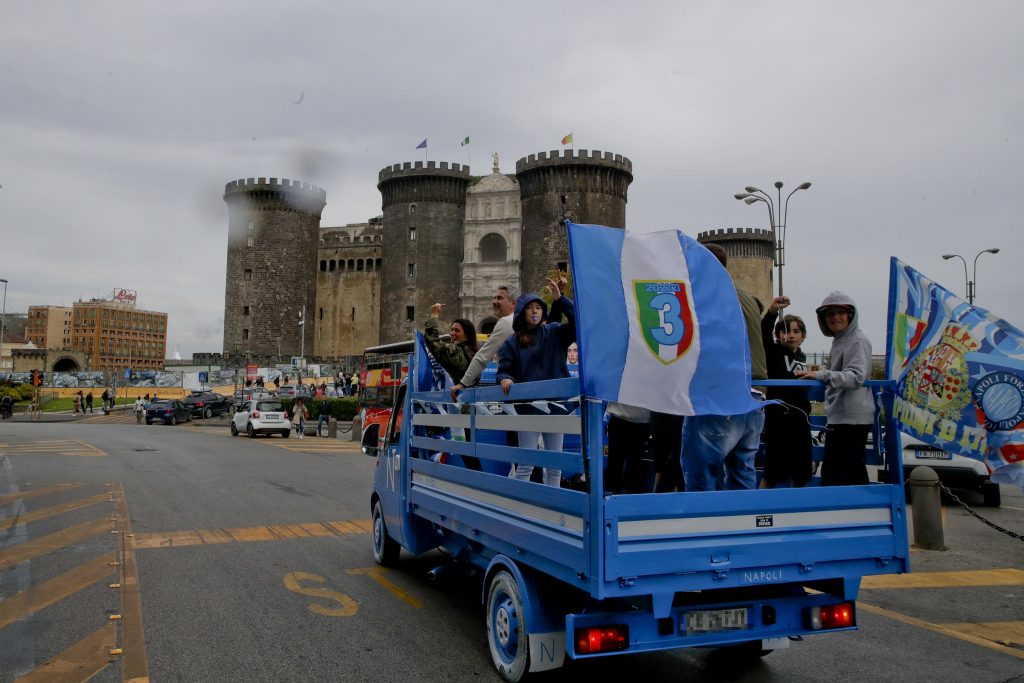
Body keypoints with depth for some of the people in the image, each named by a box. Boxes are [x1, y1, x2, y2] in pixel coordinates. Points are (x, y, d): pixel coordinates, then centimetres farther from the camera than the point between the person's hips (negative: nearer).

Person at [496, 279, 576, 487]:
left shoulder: (554, 333, 6)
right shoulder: (511, 343, 4)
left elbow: (579, 323, -8)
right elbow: (504, 370, 1)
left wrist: (560, 300, -15)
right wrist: (505, 379, -22)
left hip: (555, 406, 2)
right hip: (528, 408, -2)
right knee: (526, 464, 0)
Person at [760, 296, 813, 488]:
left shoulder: (802, 357, 14)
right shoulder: (773, 352, -4)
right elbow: (764, 335, -25)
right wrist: (771, 312, -42)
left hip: (800, 418, 6)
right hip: (778, 417, -6)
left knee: (801, 473, 10)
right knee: (772, 473, -4)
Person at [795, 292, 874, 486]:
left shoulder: (857, 341, -10)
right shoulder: (839, 340, 19)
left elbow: (856, 377, -24)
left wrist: (821, 375, -32)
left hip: (851, 418, -10)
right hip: (840, 417, 10)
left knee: (833, 475, -12)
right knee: (853, 472, 13)